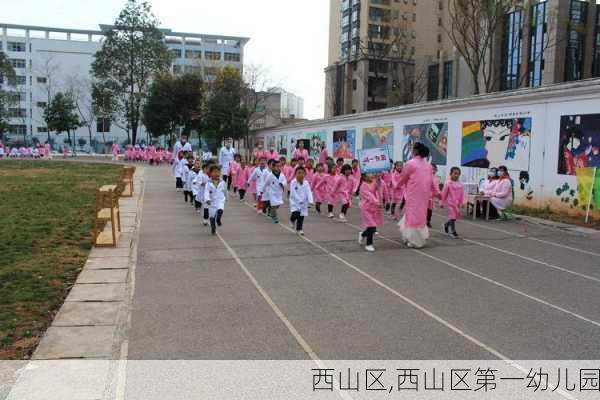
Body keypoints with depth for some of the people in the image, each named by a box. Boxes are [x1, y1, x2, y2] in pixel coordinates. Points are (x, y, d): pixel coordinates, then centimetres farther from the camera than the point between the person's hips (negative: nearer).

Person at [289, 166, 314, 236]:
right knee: (296, 214, -17)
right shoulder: (293, 183, -12)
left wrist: (310, 201, -25)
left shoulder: (306, 183, -3)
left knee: (301, 217, 4)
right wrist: (299, 200, -25)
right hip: (295, 202, -3)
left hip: (303, 203, 3)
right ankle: (292, 220, 18)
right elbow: (293, 193, -17)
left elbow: (309, 192, -10)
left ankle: (299, 229, 21)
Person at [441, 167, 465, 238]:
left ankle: (446, 225, 38)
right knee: (452, 217, -5)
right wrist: (443, 202, -3)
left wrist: (462, 202, -1)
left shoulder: (461, 184, 2)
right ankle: (453, 231, 2)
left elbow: (462, 194, 5)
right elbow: (444, 193, -6)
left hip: (457, 203, 5)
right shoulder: (448, 183, -11)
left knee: (456, 216, 14)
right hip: (450, 202, -5)